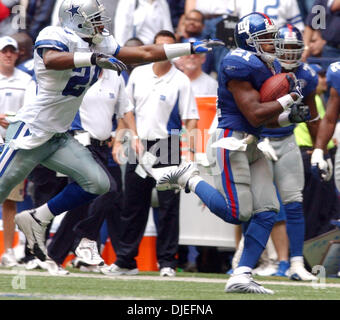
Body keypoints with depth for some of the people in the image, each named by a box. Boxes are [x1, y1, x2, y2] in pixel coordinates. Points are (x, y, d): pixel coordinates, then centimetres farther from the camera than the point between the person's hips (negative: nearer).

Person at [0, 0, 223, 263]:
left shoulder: (100, 46, 8)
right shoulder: (55, 37, -15)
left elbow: (146, 54, 12)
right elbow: (51, 61, -38)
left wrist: (194, 47, 11)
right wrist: (95, 58, -46)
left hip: (58, 137, 8)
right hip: (31, 131, -8)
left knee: (97, 183, -5)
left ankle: (37, 220, 5)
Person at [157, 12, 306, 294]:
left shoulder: (269, 67, 14)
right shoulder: (240, 65, -16)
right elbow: (255, 115, -19)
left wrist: (290, 116, 2)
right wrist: (290, 98, -11)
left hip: (251, 147, 10)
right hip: (231, 141, -10)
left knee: (267, 212, 0)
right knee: (237, 213, -12)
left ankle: (241, 276, 1)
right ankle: (190, 178, 8)